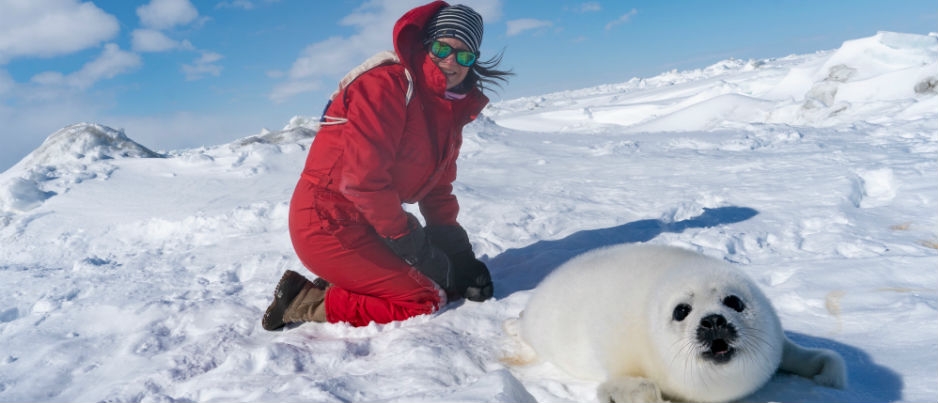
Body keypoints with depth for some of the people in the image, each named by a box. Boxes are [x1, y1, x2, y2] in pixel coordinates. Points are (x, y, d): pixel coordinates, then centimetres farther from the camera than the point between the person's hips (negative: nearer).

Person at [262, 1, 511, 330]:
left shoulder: (450, 113, 10)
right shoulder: (386, 84, -17)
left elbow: (438, 191, 13)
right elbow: (362, 178, -24)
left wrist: (458, 252, 2)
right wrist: (410, 241, -16)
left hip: (367, 225, 9)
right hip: (329, 224, -9)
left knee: (448, 283, 9)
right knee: (424, 300, -11)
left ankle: (339, 289, 10)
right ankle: (303, 303, -2)